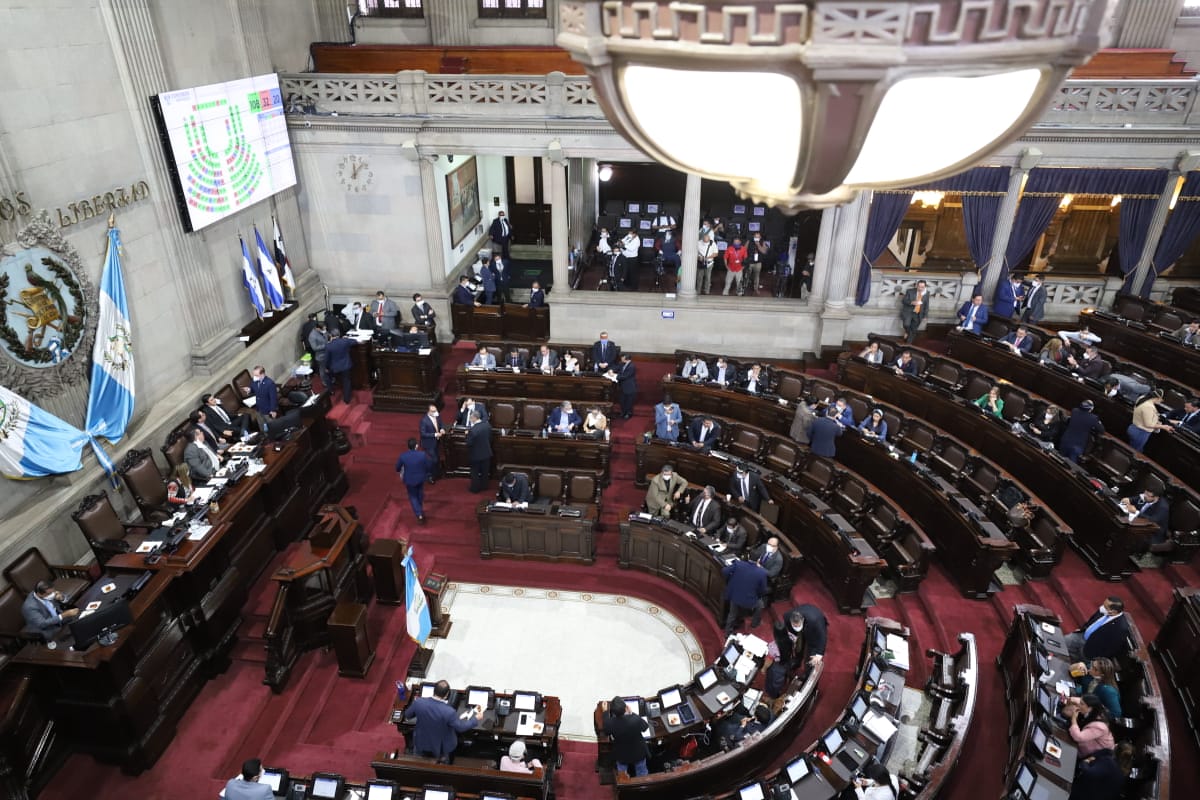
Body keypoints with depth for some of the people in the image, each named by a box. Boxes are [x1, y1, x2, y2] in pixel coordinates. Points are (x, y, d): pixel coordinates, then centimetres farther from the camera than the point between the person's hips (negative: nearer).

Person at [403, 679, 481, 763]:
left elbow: (407, 715, -4)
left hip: (421, 744, 3)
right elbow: (461, 727, -18)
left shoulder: (418, 702, -25)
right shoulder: (449, 712, -34)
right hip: (440, 747, -3)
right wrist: (476, 719, -3)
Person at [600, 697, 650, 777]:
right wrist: (631, 713, -6)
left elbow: (606, 732, -6)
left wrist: (605, 712, 0)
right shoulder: (636, 719, -37)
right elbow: (646, 727, -12)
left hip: (621, 755, 1)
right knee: (642, 776, 27)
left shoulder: (610, 723, -33)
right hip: (638, 753, 0)